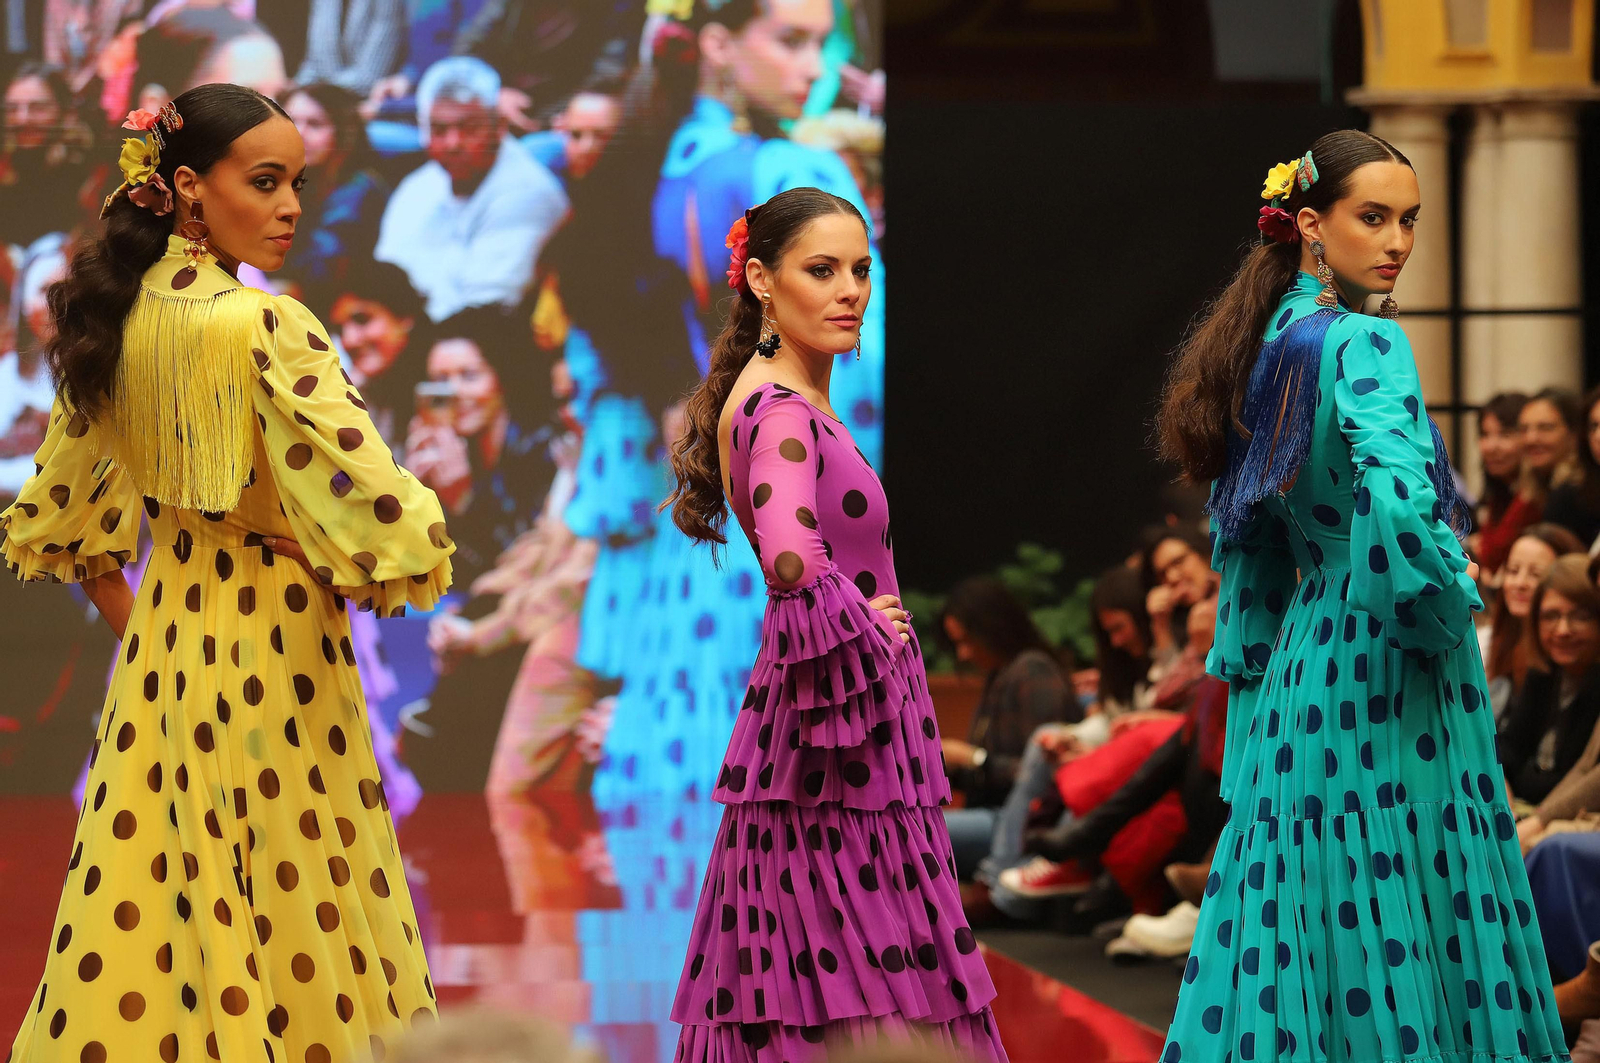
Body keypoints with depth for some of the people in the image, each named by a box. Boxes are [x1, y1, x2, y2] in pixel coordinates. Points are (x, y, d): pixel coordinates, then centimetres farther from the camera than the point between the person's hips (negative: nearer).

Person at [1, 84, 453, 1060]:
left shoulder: (123, 316, 3)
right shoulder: (263, 325, -19)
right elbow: (375, 510, -24)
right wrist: (392, 569, -3)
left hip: (163, 626, 7)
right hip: (272, 637, -7)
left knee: (160, 910, 12)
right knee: (286, 912, 2)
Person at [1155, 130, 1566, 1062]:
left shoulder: (1267, 346, 12)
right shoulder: (1365, 344, -13)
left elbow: (1246, 538, 17)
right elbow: (1399, 504, -29)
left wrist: (1249, 667, 22)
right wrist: (1448, 608, -13)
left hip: (1296, 664, 9)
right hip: (1383, 674, -8)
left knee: (1305, 912, 10)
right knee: (1400, 941, -5)